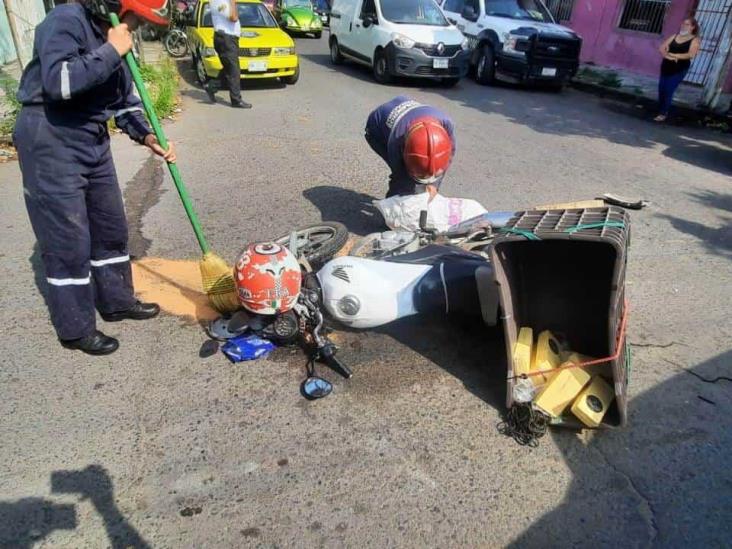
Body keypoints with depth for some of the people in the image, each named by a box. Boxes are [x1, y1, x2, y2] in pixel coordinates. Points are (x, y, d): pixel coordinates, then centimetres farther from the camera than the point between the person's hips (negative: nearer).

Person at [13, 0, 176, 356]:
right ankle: (75, 329, 12)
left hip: (93, 143, 9)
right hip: (50, 144, -8)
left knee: (111, 228, 15)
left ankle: (117, 301, 33)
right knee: (68, 242, -3)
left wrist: (148, 137, -3)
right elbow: (57, 82, -31)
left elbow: (125, 99, 13)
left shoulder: (113, 39, 10)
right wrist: (110, 51, -23)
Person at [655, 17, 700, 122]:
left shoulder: (694, 40, -2)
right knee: (661, 89, 3)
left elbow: (691, 54, -16)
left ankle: (663, 113, -3)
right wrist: (668, 56, -15)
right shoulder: (675, 36, 11)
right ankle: (661, 110, 16)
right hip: (666, 66, 5)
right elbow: (662, 48, 5)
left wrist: (672, 54, -14)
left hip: (680, 69, -5)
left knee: (668, 91, -10)